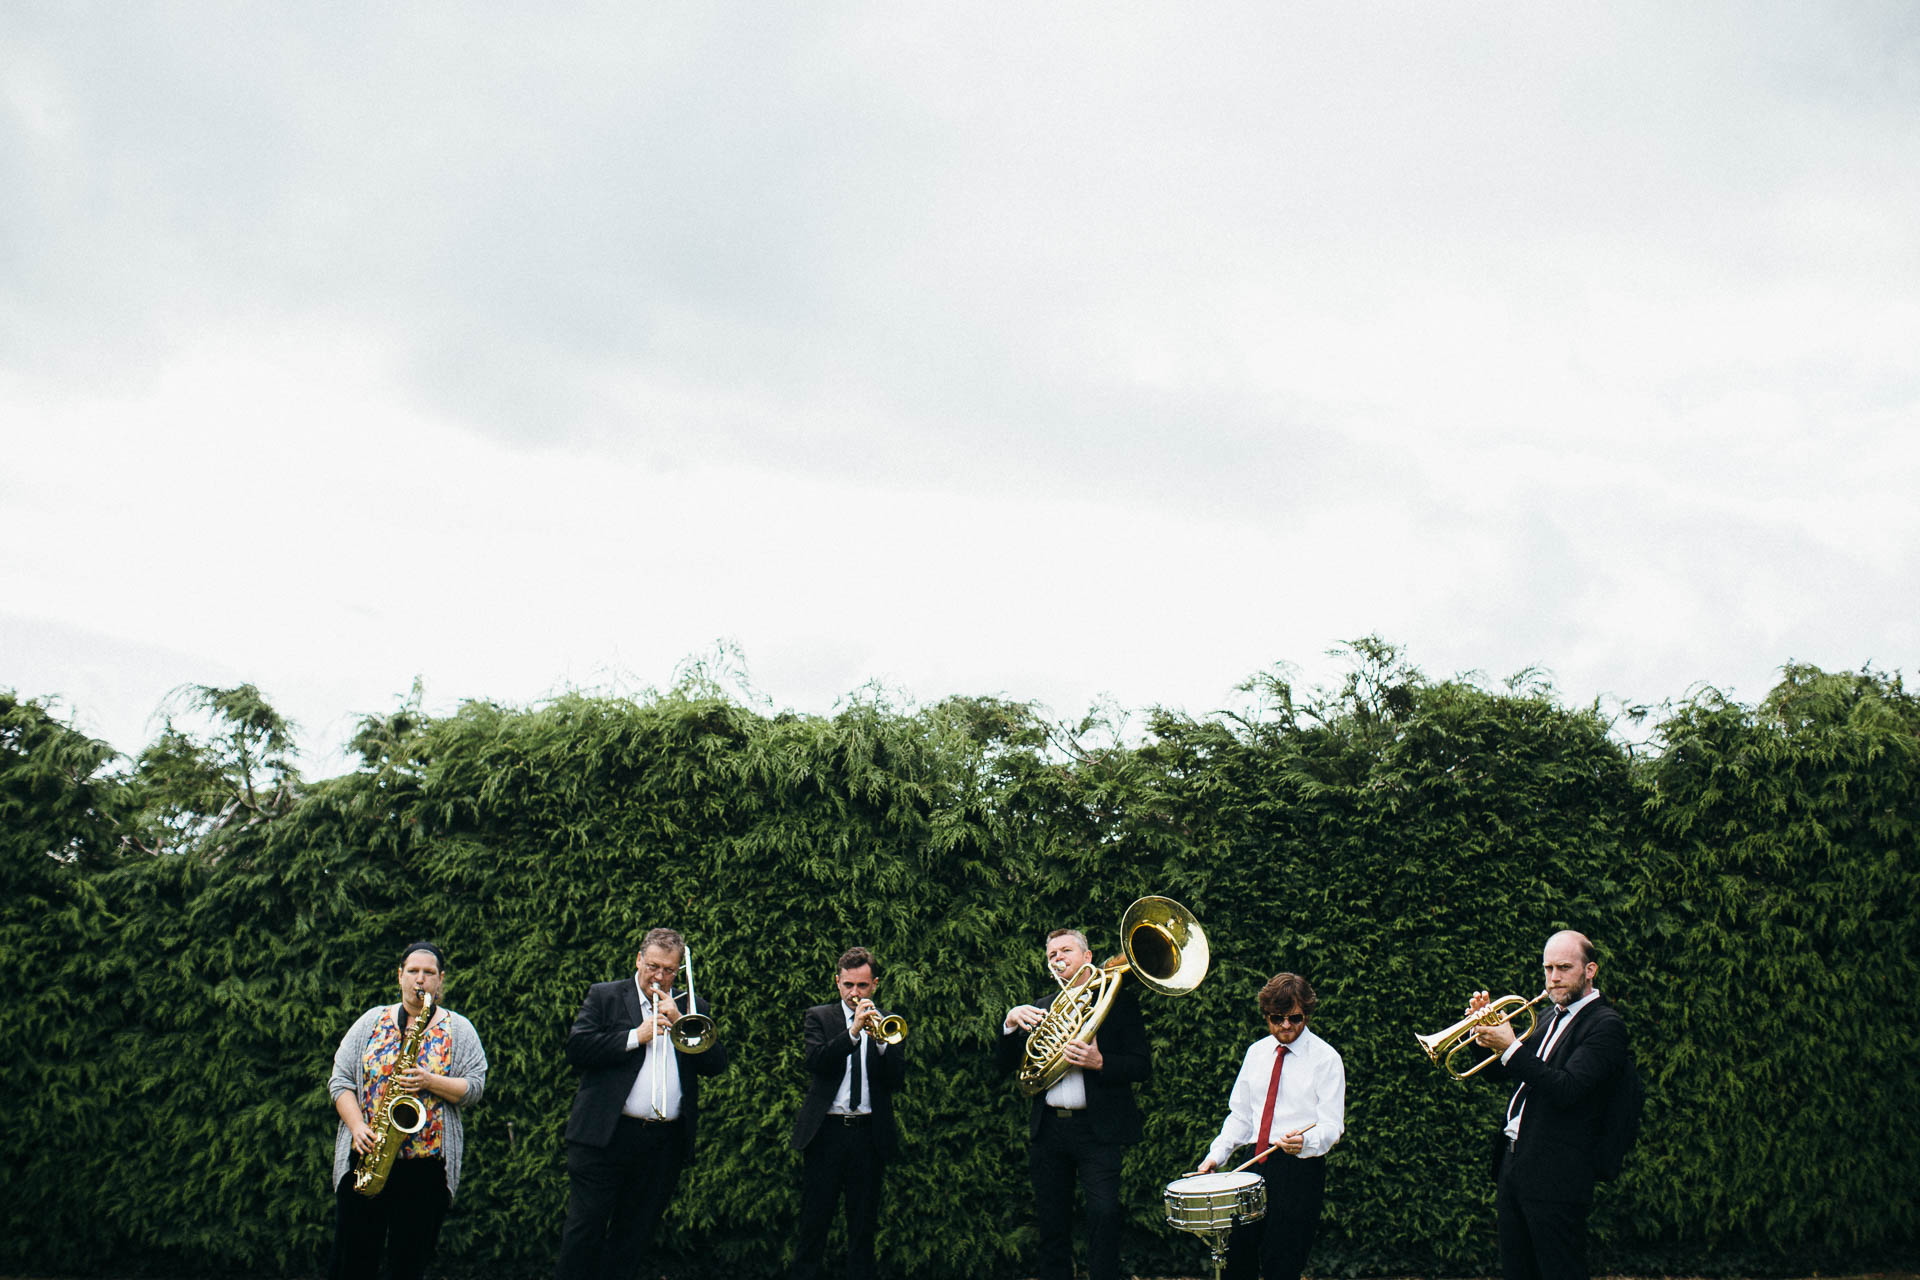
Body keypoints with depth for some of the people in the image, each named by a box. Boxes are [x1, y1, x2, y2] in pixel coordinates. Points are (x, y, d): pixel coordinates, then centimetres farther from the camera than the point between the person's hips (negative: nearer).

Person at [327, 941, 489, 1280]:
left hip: (426, 1163, -1)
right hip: (364, 1156, 1)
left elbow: (475, 1087, -1)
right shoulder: (372, 1021, 9)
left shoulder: (459, 1030, 7)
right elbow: (340, 1080, 5)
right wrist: (357, 1127, -10)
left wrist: (429, 1081, -17)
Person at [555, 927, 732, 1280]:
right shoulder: (604, 996, 7)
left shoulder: (694, 1009, 14)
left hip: (666, 1144, 3)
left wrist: (680, 1023, -7)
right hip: (606, 1135, -3)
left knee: (633, 1237, 8)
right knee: (585, 1230, -3)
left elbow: (717, 1064, 3)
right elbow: (576, 1049, -6)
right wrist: (636, 1036, -10)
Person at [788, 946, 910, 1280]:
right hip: (825, 1133, -1)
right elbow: (814, 1061, -12)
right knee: (813, 1224, 2)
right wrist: (853, 1032, -23)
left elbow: (896, 1080, -2)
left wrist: (880, 1041, -18)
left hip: (869, 1136, 2)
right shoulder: (818, 1017, 6)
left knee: (863, 1227, 7)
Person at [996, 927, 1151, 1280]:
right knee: (1051, 1224, 7)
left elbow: (1142, 1066, -2)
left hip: (1097, 1128, -4)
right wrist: (1011, 1022, -7)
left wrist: (1099, 1063, -19)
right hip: (1048, 1129, 4)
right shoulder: (1042, 1009, 17)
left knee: (1103, 1214, -18)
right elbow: (1005, 1063, 11)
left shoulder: (1118, 1000, 4)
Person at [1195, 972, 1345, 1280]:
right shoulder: (1256, 1052, 13)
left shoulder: (1325, 1058, -4)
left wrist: (1304, 1141, -30)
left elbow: (1332, 1125, -9)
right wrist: (1216, 1155, 4)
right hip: (1255, 1163, 5)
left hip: (1300, 1169, -5)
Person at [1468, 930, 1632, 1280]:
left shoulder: (1606, 1025, -10)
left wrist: (1511, 1049, -24)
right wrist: (1485, 1031, 2)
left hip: (1555, 1175, -8)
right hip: (1512, 1162, 8)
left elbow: (1567, 1089, -22)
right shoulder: (1550, 1019, 17)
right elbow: (1504, 1072, 18)